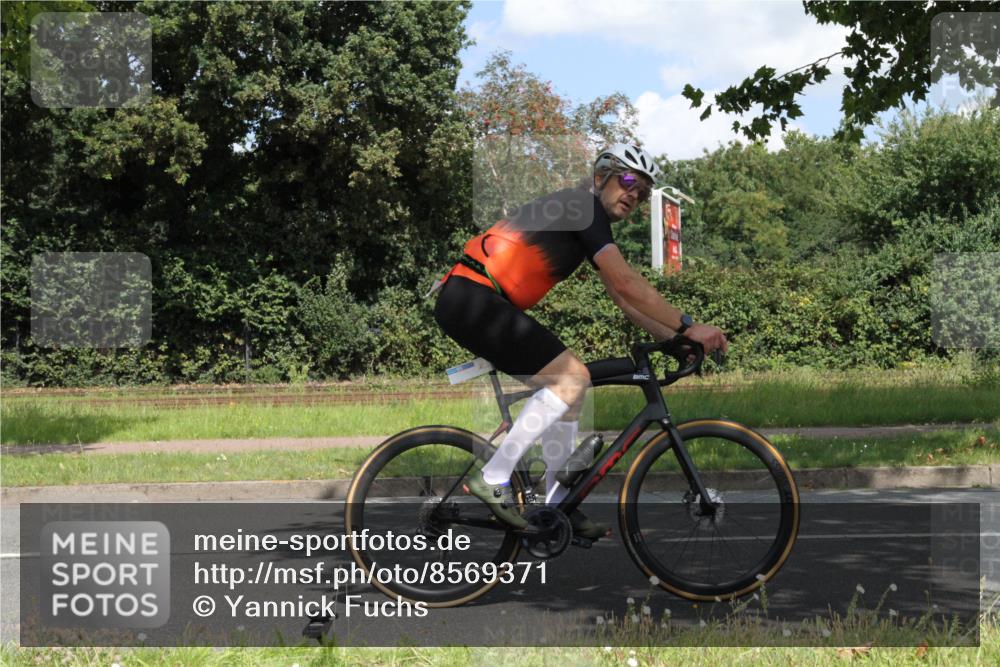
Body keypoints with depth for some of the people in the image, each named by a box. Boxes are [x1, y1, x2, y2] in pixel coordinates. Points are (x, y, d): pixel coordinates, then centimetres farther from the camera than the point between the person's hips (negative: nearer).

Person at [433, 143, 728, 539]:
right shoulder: (583, 206, -9)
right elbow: (628, 284, -15)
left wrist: (675, 338, 15)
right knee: (571, 378, -15)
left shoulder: (587, 221, 21)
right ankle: (492, 480, -15)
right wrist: (688, 327, -11)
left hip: (469, 304, 11)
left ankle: (558, 506, 15)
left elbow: (622, 297, 22)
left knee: (565, 384, 12)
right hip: (472, 301, -11)